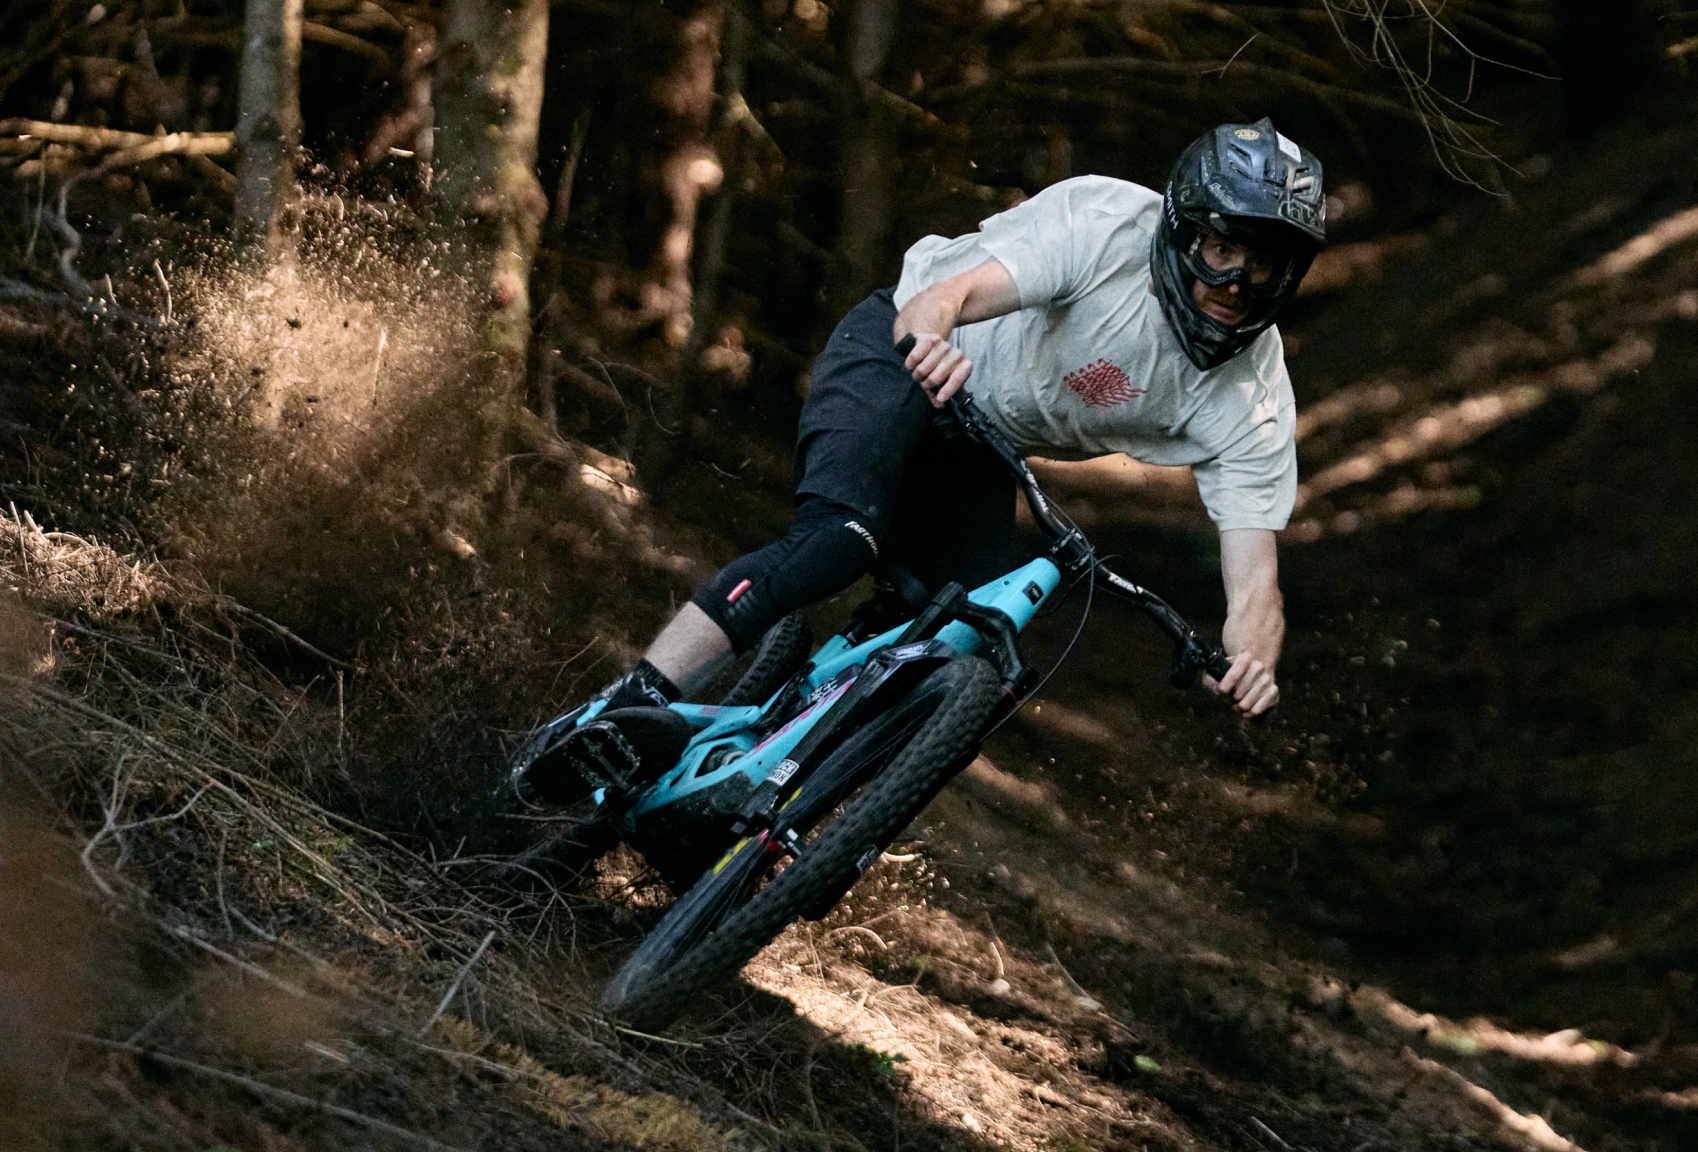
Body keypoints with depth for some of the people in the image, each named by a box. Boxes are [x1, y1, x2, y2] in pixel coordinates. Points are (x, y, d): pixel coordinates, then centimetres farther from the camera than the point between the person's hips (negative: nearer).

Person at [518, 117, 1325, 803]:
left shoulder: (1252, 397, -19)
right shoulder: (1106, 222, -28)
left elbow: (1254, 577, -27)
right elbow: (949, 292, -39)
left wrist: (1251, 659, -50)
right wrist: (933, 336, -64)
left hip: (979, 451, 5)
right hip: (900, 356, -5)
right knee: (840, 539, -32)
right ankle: (627, 708, -36)